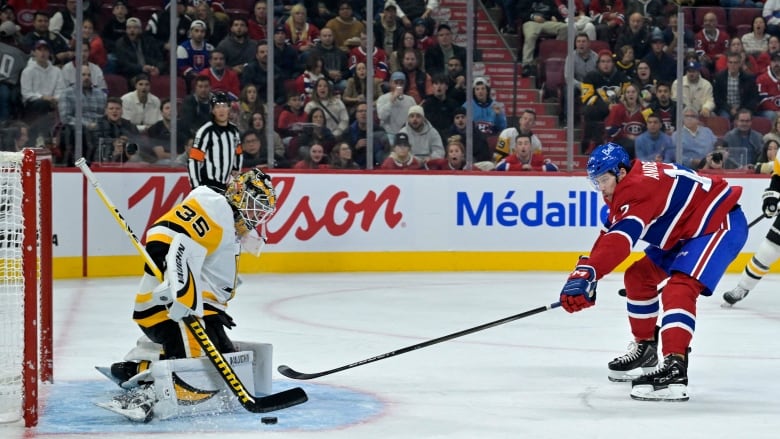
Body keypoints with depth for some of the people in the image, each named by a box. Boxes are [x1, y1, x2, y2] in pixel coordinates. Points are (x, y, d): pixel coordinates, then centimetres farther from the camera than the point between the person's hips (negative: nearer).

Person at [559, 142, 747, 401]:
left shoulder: (640, 187, -30)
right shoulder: (625, 187, 3)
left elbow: (621, 238, -42)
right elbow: (608, 235, 9)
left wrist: (585, 274, -49)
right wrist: (585, 274, 3)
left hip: (720, 225, -12)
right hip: (686, 231, 12)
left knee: (678, 290, -29)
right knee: (638, 277, 15)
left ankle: (674, 370, -40)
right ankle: (644, 348, 31)